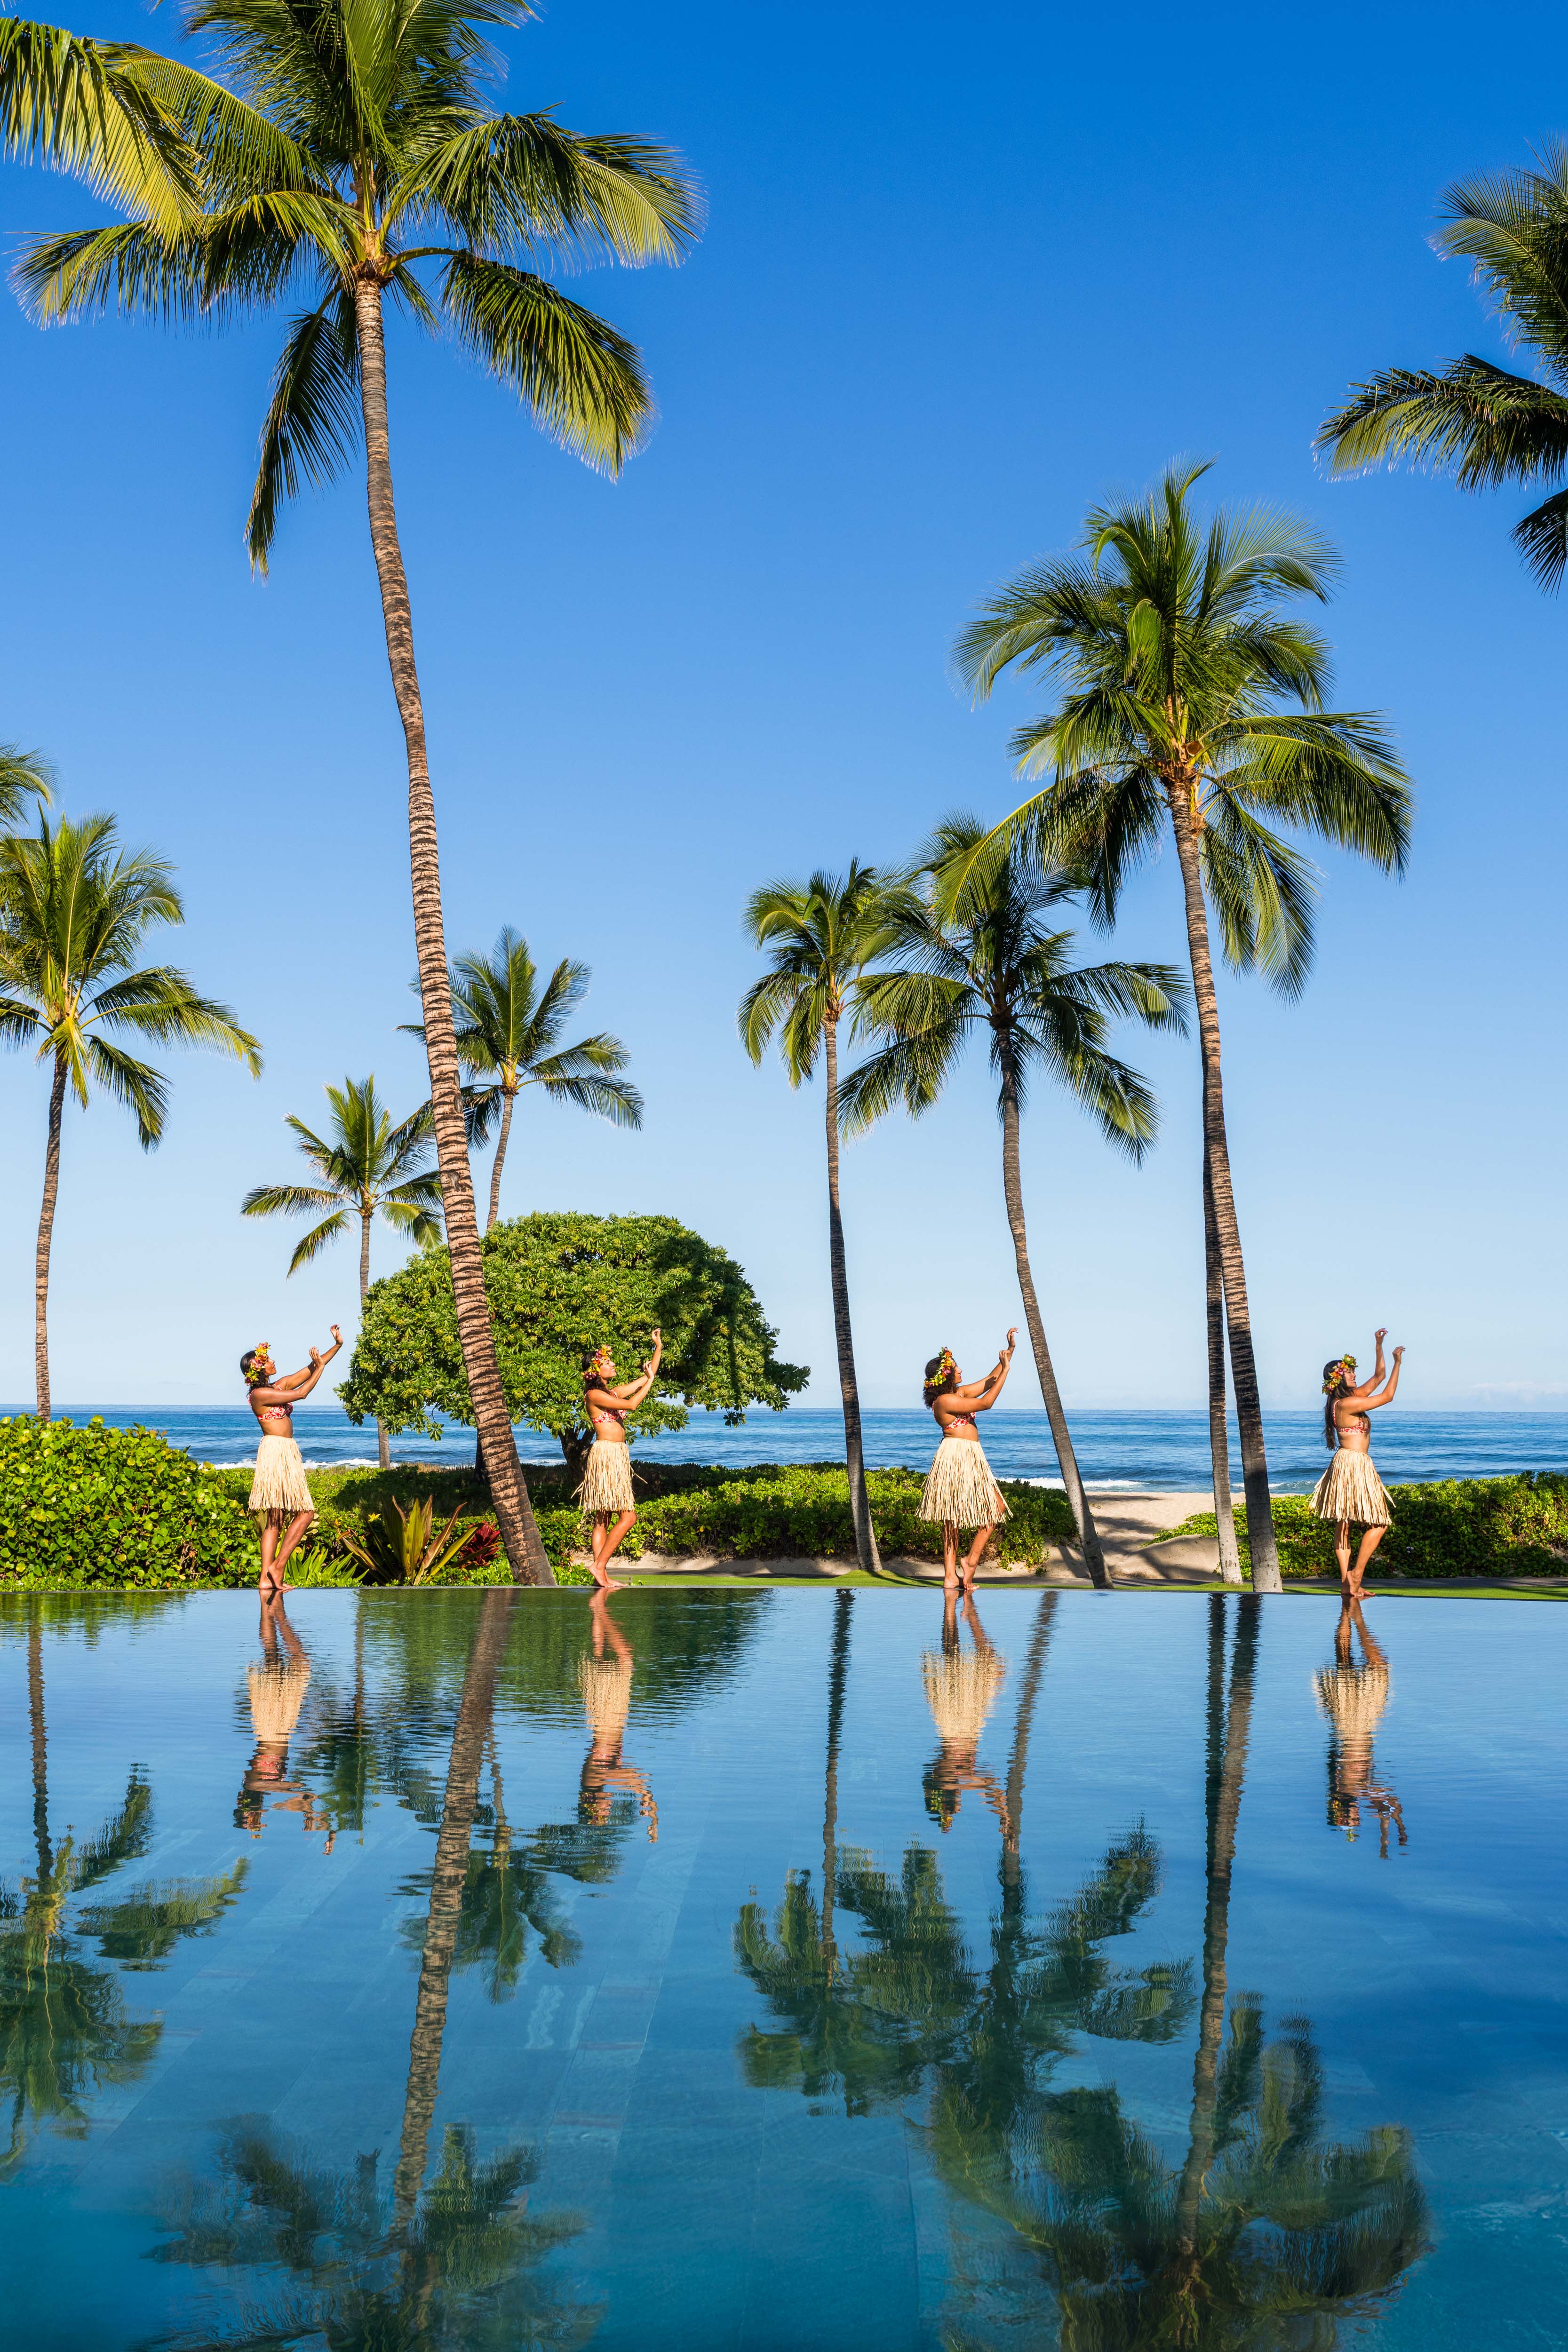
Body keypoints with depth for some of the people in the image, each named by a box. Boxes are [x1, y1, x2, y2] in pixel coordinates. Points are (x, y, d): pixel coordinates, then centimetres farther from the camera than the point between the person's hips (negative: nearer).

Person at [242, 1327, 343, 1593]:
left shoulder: (280, 1385, 14)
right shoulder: (259, 1394, -11)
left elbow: (308, 1372, 17)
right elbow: (301, 1393, -13)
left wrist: (337, 1346, 11)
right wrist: (321, 1367, -2)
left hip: (287, 1455, 9)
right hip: (276, 1453, -9)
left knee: (274, 1520, 4)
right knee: (305, 1512, -10)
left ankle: (267, 1579, 2)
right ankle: (277, 1567, -8)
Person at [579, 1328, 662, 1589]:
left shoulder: (612, 1393, 17)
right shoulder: (594, 1395, -9)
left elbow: (645, 1379, 22)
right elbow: (632, 1404, -17)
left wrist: (659, 1348, 17)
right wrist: (650, 1381, -5)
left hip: (617, 1457, 9)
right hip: (606, 1455, -9)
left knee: (603, 1519, 6)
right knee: (628, 1516, -12)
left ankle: (601, 1576, 5)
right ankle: (600, 1566, -10)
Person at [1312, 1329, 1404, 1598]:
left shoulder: (1353, 1397, 12)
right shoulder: (1347, 1403, -16)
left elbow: (1378, 1377, 20)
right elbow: (1388, 1396, -14)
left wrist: (1379, 1347, 14)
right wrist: (1398, 1363, -7)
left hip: (1345, 1464, 10)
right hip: (1354, 1464, -10)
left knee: (1343, 1524, 7)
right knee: (1379, 1522, -3)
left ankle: (1347, 1583, 8)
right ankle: (1356, 1573, -4)